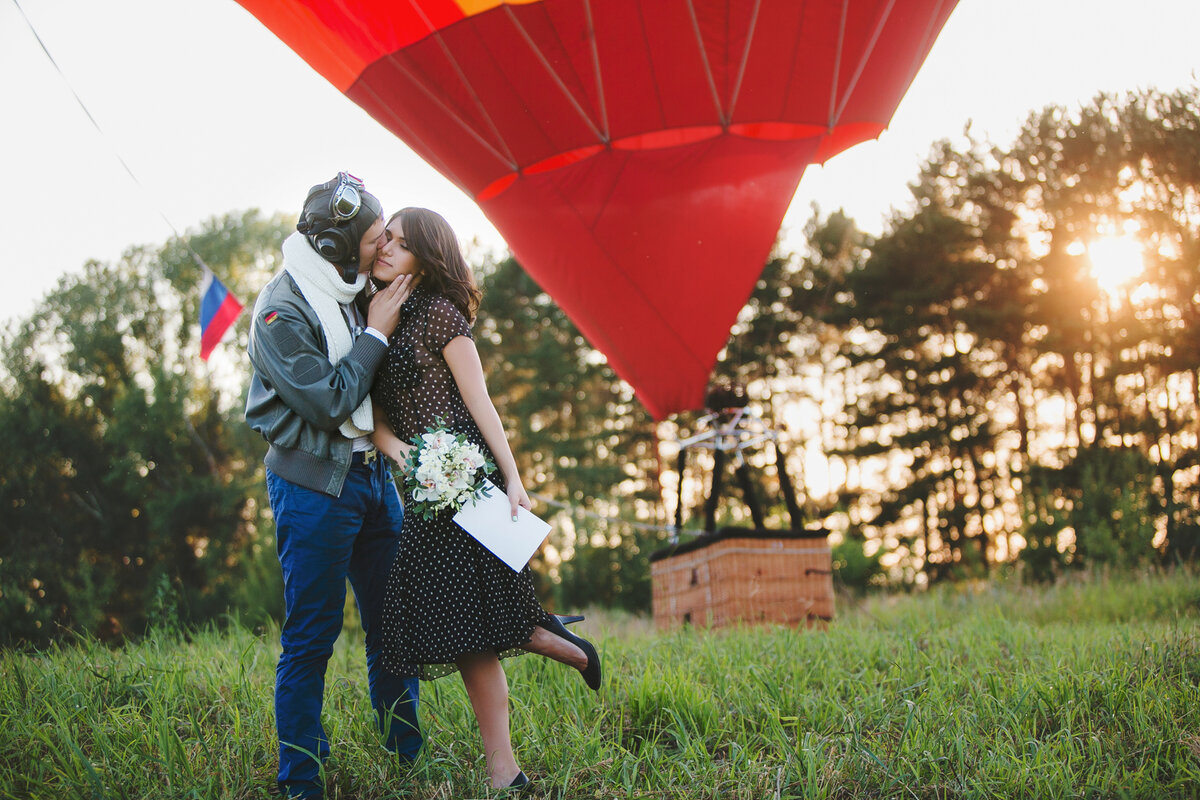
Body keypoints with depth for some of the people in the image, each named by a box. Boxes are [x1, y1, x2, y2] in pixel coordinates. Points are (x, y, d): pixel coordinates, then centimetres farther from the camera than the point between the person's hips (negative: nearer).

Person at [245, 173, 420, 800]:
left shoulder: (352, 294, 8)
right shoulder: (281, 312, -15)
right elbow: (328, 401, -20)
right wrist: (376, 333, -14)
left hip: (371, 473, 8)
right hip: (313, 484, -7)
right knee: (311, 636, -1)